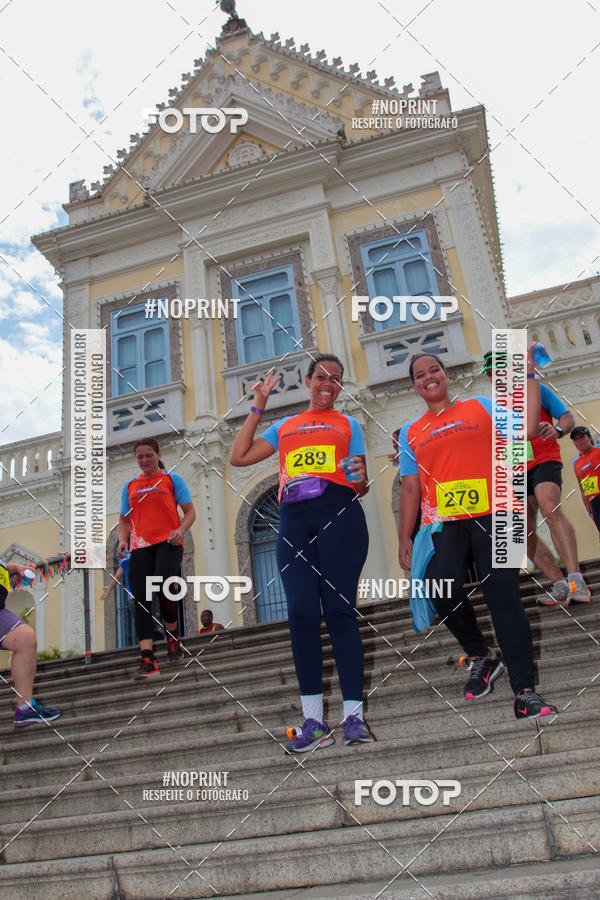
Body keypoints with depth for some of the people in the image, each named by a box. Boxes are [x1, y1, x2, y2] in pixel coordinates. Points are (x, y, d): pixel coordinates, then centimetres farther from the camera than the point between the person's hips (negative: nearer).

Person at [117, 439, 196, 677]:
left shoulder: (172, 479, 10)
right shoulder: (130, 485, 19)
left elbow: (190, 511, 7)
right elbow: (125, 520, 24)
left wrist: (180, 530, -13)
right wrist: (123, 540, 4)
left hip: (168, 542, -3)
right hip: (140, 546, 4)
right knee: (141, 599, -9)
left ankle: (173, 635, -1)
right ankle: (147, 658, -11)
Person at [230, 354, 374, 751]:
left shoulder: (348, 424, 20)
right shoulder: (284, 427, 26)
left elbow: (360, 487, 16)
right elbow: (239, 457, 19)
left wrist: (360, 479, -9)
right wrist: (258, 406, 21)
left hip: (339, 513, -2)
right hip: (294, 519, 2)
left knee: (339, 611, -8)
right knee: (301, 614, -4)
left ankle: (354, 716, -2)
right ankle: (314, 721, 3)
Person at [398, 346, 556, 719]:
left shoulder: (479, 406, 13)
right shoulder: (411, 433, 18)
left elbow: (526, 427, 2)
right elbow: (411, 487, 16)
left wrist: (529, 373, 5)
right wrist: (405, 539, 12)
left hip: (491, 516, -1)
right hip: (443, 524, 1)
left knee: (504, 596, -8)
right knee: (443, 587, -22)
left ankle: (525, 692, 0)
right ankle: (481, 656, 5)